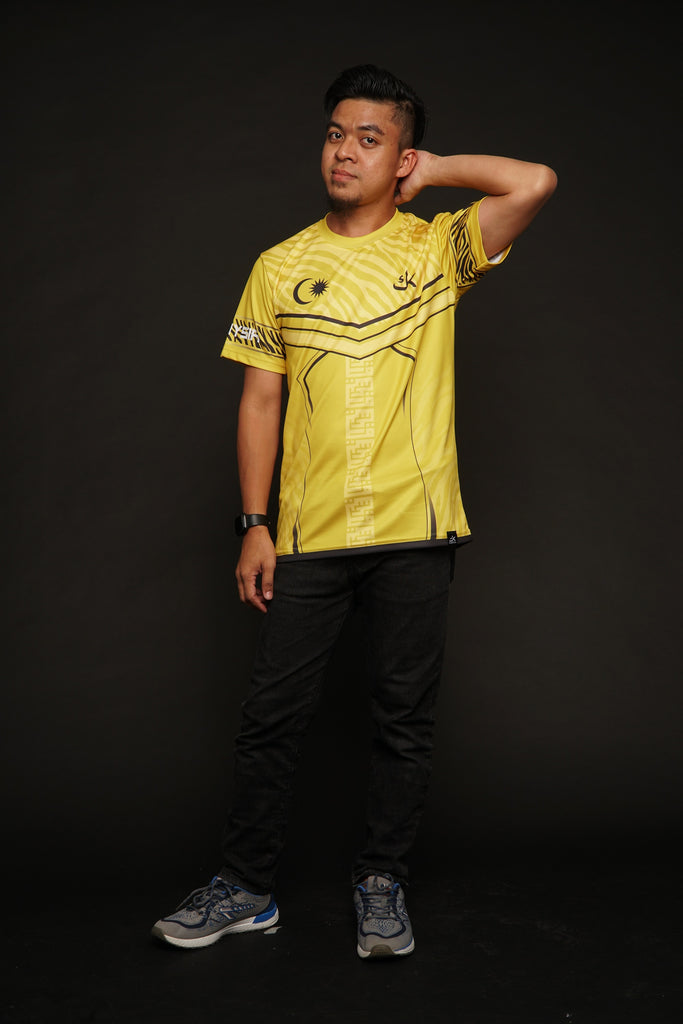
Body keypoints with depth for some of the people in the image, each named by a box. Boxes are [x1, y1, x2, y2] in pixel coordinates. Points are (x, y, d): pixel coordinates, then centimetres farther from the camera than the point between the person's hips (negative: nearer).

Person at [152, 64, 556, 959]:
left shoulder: (438, 249, 3)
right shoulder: (281, 267, 7)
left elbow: (535, 183, -14)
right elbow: (260, 399, 7)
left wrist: (432, 171, 0)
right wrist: (254, 526, 2)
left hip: (416, 529, -1)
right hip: (309, 535, 2)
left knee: (404, 716, 7)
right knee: (272, 715, 6)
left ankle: (383, 884, 25)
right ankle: (246, 888, 22)